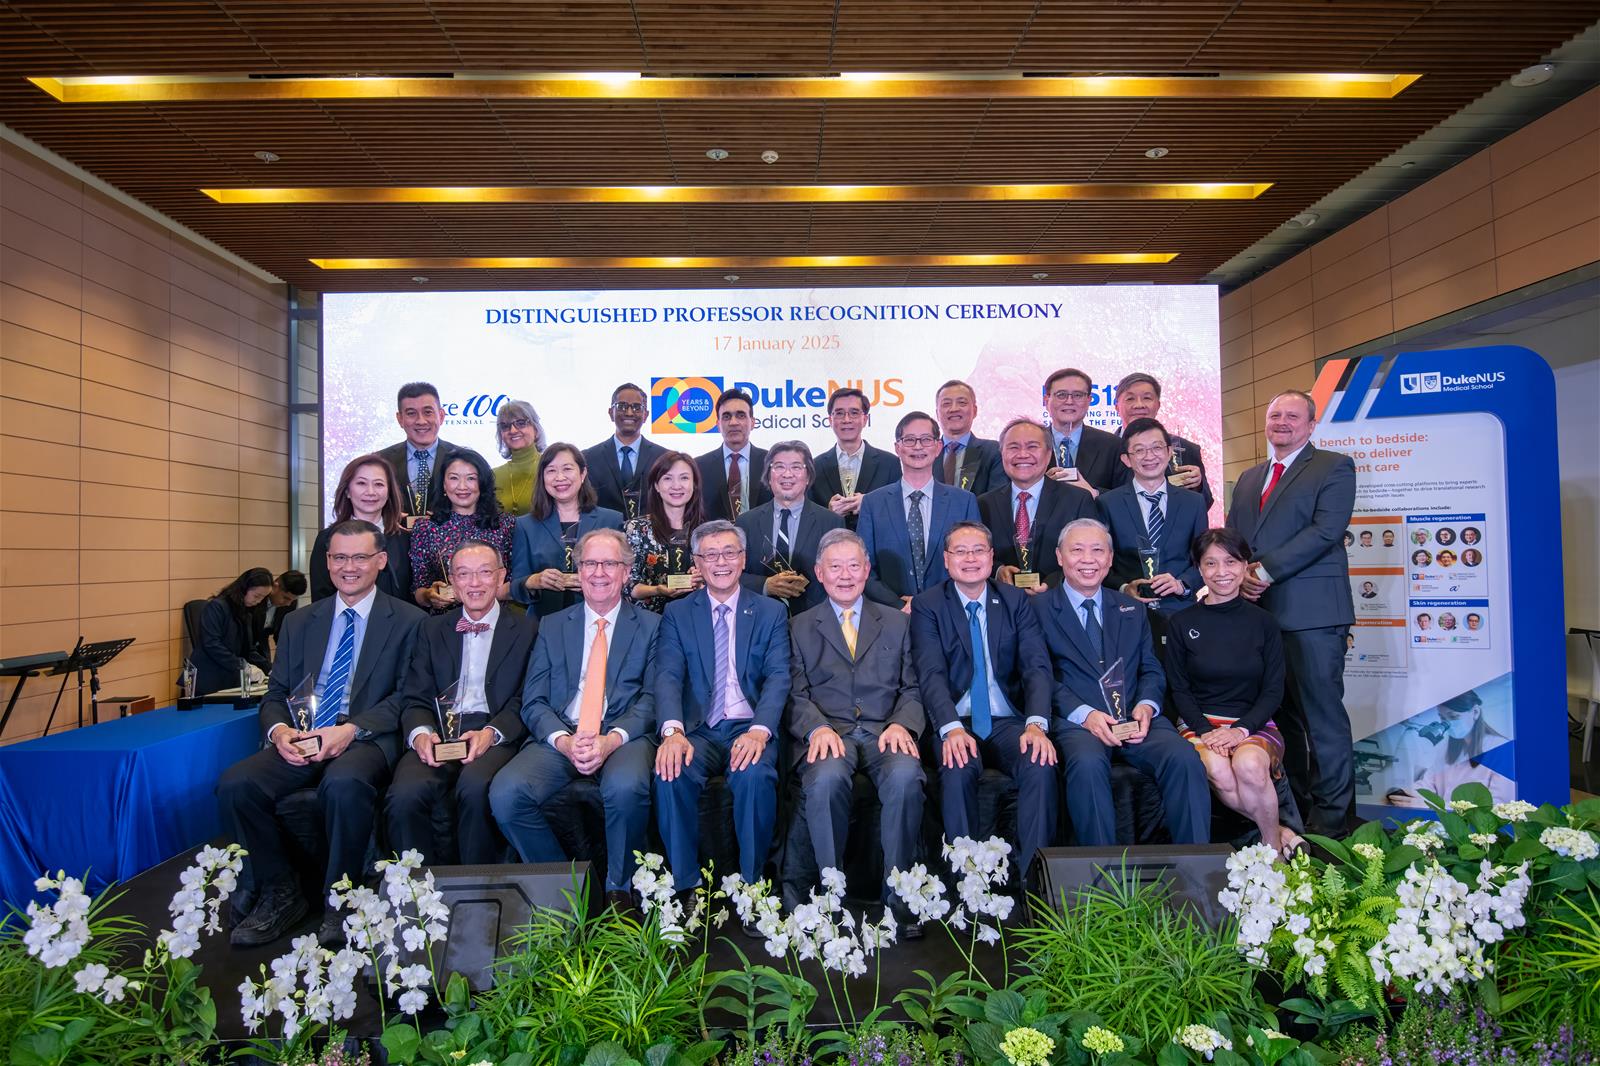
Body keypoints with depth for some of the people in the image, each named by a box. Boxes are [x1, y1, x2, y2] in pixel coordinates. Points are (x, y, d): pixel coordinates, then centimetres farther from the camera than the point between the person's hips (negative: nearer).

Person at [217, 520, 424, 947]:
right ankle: (279, 893, -2)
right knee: (235, 783, -22)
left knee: (344, 782, -36)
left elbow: (407, 697, -3)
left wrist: (351, 730, -18)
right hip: (299, 741, 5)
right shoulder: (299, 623, 19)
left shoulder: (407, 621, 5)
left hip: (368, 740, -5)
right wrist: (278, 730, -7)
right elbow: (275, 694, 17)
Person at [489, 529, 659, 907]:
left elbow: (652, 697, 2)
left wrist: (611, 740, -17)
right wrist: (564, 741, -12)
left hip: (623, 737, -2)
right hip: (558, 737, 3)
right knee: (505, 793, -26)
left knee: (626, 788, -35)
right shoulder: (552, 626, 17)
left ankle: (618, 888, -8)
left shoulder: (650, 625, 11)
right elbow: (533, 701, 9)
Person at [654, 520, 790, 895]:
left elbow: (778, 677, -2)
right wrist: (673, 731, -24)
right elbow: (668, 676, -3)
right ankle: (685, 887, -12)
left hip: (750, 729, -1)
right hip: (697, 730, 1)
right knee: (671, 773, -30)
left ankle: (751, 885, -12)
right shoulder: (677, 614, 12)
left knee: (755, 775, -33)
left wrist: (759, 731, -22)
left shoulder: (771, 612, 11)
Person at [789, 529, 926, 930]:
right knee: (826, 778, -35)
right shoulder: (800, 628, 15)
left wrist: (901, 724, -9)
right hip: (829, 734, -1)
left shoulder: (896, 622, 19)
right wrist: (818, 729, -15)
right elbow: (797, 695, 6)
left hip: (885, 732, 1)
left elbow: (912, 689, 12)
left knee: (906, 776, -33)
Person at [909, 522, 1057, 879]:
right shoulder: (927, 605, 3)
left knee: (1041, 768, -28)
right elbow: (931, 673, -10)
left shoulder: (1015, 600, 9)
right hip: (957, 723, -1)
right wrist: (952, 728, -28)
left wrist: (1036, 724, -20)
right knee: (957, 772, -32)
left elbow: (1037, 666, -2)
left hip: (1008, 721, 2)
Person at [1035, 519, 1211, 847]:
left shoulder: (1133, 609, 23)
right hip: (1075, 722, -3)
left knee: (1185, 759, -26)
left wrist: (1146, 705, -5)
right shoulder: (1039, 609, 8)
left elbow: (1151, 670, 18)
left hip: (1135, 718, 4)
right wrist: (1084, 714, -16)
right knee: (1087, 764, -36)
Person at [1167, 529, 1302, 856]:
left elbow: (1274, 691, 4)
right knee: (1217, 770, -33)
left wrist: (1242, 730, -13)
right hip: (1199, 723, 0)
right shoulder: (1182, 623, 5)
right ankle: (1281, 831, -10)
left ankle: (1273, 846, -9)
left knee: (1249, 764, -33)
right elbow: (1178, 689, 3)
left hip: (1252, 724, 0)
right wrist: (1205, 731, -14)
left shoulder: (1263, 623, 6)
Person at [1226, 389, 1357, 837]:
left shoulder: (1334, 467, 2)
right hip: (1258, 609, 7)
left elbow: (1326, 530, -11)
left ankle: (1331, 817, 3)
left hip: (1310, 610, -6)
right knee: (1280, 713, 11)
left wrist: (1266, 571, -15)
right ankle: (1291, 810, 20)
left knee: (1321, 713, -5)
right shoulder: (1249, 478, 22)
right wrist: (1241, 574, -3)